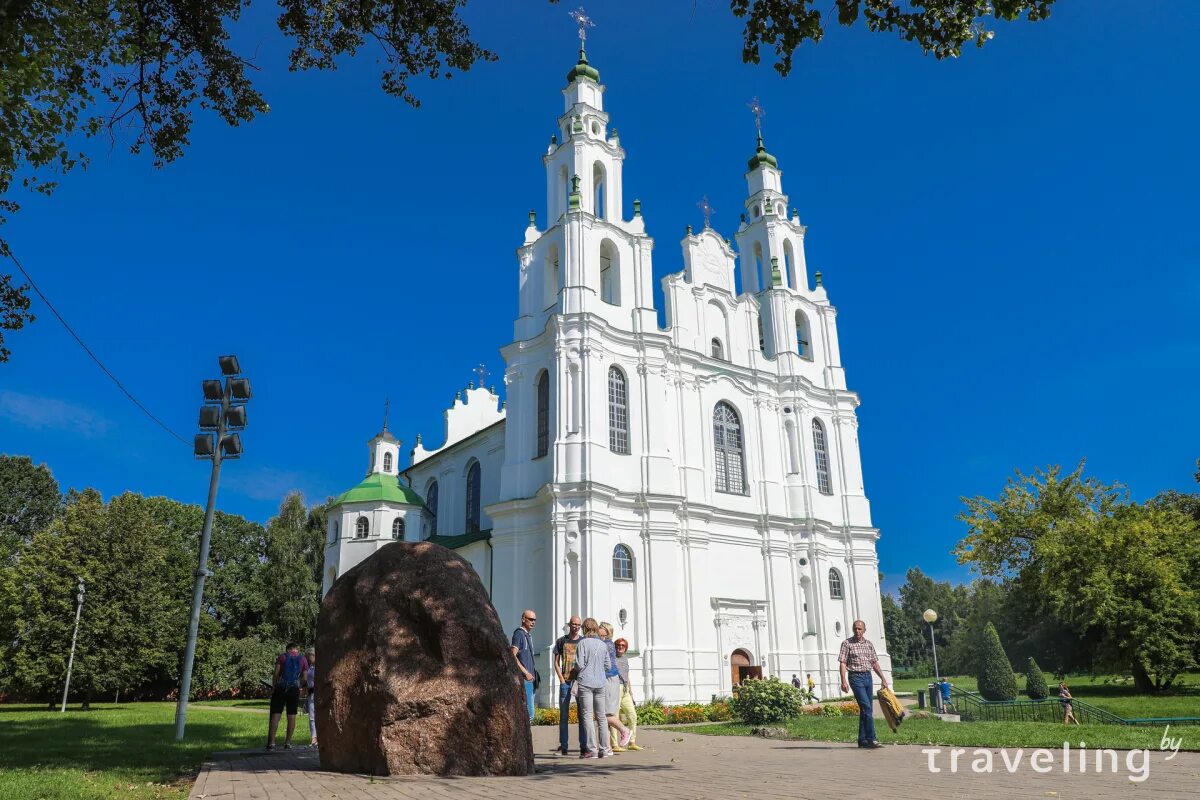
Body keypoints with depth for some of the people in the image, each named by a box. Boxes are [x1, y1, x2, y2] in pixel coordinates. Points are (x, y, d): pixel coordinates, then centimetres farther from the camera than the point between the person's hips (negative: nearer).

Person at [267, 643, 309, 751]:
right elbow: (304, 678, 4)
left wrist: (273, 688, 4)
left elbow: (276, 674, -3)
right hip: (294, 689, 1)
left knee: (275, 715, -1)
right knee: (291, 716, 7)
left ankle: (271, 742, -8)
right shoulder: (303, 660, 8)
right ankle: (288, 743, 8)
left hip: (281, 688, -1)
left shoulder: (282, 656, 4)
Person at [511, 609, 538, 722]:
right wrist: (526, 672, -20)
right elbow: (513, 656, -19)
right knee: (529, 713, -10)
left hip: (530, 678, 10)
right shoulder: (519, 633, -11)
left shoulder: (529, 635, 18)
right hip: (523, 679, -10)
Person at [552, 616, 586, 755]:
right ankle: (563, 746, 7)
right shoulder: (561, 641, 7)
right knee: (564, 714, 1)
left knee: (583, 714, 1)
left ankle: (584, 745, 6)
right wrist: (562, 680, -4)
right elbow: (556, 663, 7)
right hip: (565, 682, 0)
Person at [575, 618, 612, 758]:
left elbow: (580, 664, -10)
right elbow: (607, 666, 10)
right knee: (601, 716, 12)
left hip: (586, 682, -4)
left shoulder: (583, 642, -6)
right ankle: (604, 749, 14)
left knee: (587, 716, -1)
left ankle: (591, 749, -4)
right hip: (600, 683, 5)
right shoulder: (603, 644, 7)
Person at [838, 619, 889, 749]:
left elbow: (875, 663, 17)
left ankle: (862, 740, 15)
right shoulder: (847, 643, -3)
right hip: (856, 677, -6)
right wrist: (843, 681, -16)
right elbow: (842, 663, -7)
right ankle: (871, 739, -14)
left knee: (866, 709, 8)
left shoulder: (869, 644, 12)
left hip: (868, 676, 6)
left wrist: (883, 679, 12)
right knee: (867, 708, -15)